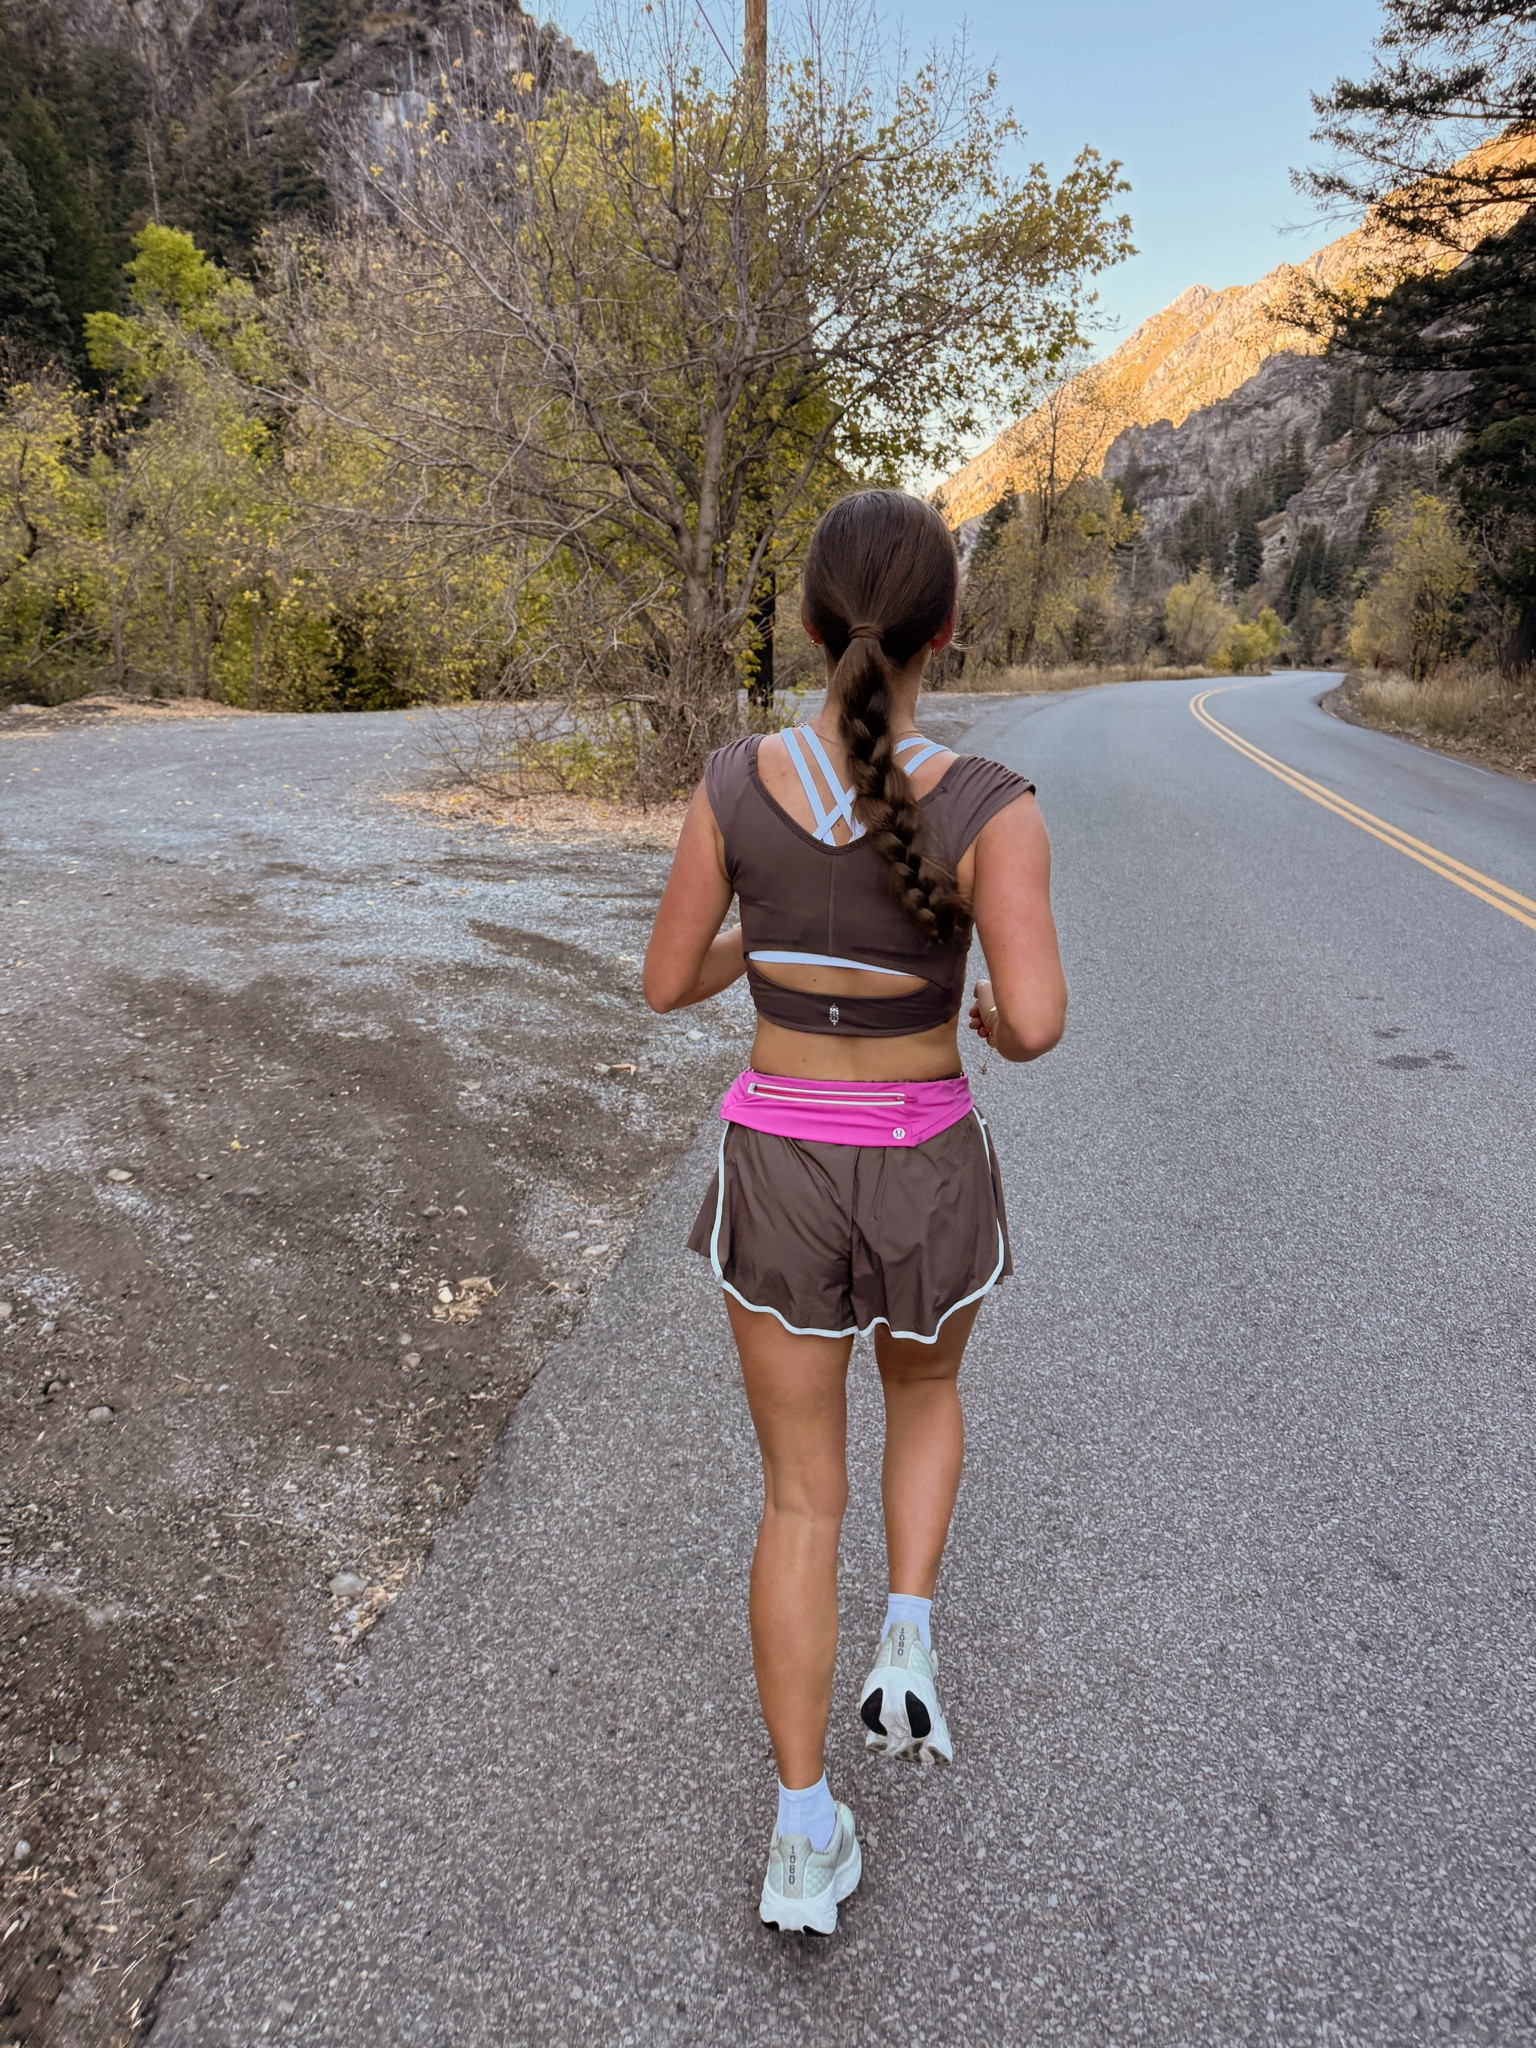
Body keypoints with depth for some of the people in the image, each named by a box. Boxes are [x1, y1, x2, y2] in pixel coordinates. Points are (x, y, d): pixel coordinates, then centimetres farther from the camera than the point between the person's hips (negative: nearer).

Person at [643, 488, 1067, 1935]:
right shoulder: (988, 808, -17)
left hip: (776, 1174, 1)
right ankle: (907, 1652, 20)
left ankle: (805, 1837, 21)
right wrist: (1005, 1024, 0)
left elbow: (668, 982, -2)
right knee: (924, 1392, 33)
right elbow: (1036, 1020, -25)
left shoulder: (735, 783, -10)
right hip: (924, 1178, -1)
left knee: (800, 1498, 17)